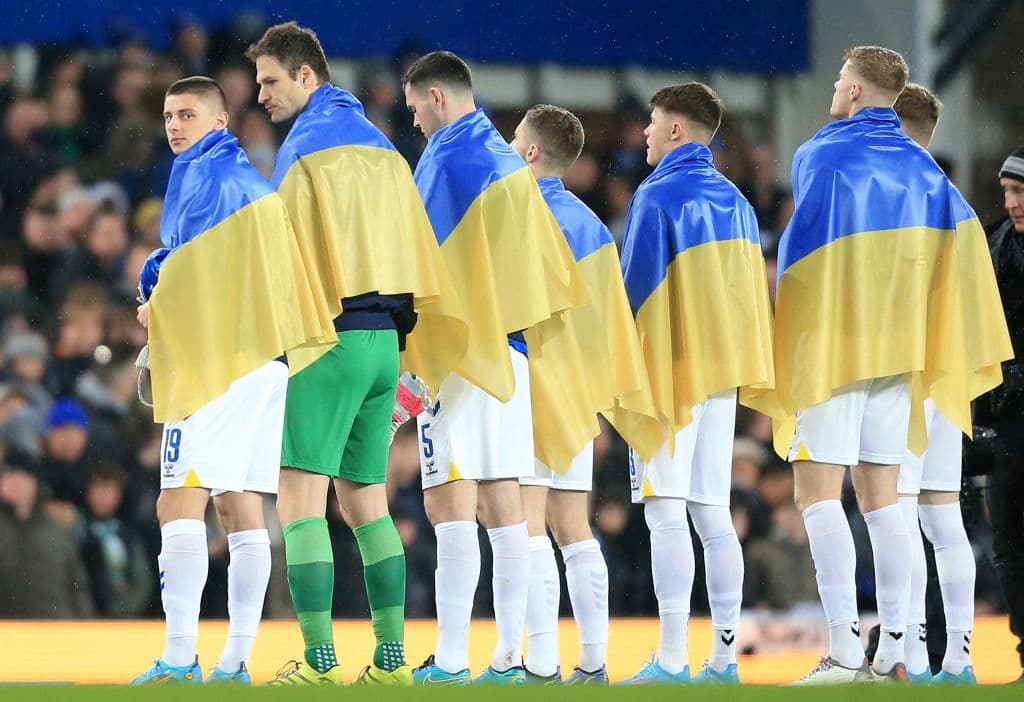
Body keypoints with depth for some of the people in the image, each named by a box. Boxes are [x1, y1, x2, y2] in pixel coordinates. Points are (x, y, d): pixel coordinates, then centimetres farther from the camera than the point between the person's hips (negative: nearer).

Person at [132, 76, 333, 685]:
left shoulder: (202, 173, -6)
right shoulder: (257, 181, 21)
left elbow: (192, 260, -14)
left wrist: (155, 297, 3)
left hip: (216, 355, -9)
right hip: (269, 355, 9)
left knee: (180, 503, -12)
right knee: (241, 507, 10)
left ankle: (180, 657, -20)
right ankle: (237, 659, 9)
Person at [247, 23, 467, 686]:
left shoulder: (305, 146, -7)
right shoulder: (380, 146, 16)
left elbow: (286, 255, -9)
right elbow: (416, 249, 17)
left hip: (332, 337, -8)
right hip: (385, 339, 8)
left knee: (301, 500, -9)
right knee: (366, 502, 12)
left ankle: (320, 661, -18)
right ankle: (391, 659, 8)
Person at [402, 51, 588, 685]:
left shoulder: (447, 159, -9)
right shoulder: (509, 163, 16)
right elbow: (545, 263, 19)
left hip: (459, 348, -8)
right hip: (510, 345, 9)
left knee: (451, 502, -10)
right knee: (502, 501, 9)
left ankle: (451, 660, -15)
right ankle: (510, 655, 9)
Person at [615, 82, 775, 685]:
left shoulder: (658, 196, -9)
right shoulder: (736, 202, 14)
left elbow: (636, 289, -11)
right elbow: (752, 291, 16)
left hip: (670, 371, -7)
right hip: (722, 374, 7)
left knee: (667, 513, -8)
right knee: (713, 514, 9)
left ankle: (672, 661, -13)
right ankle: (724, 656, 8)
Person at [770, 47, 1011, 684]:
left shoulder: (823, 156, -6)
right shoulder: (922, 167, 11)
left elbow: (800, 248, -6)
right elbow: (962, 242, 5)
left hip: (832, 345, -6)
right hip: (898, 350, 6)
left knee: (818, 492, -6)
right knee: (881, 499, 9)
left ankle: (846, 651, -18)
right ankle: (894, 652, 4)